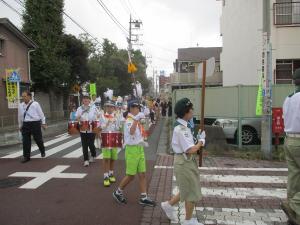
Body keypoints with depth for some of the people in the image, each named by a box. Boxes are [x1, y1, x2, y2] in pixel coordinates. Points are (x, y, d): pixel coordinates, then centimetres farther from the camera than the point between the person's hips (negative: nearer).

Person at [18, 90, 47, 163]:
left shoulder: (35, 104, -4)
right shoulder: (21, 105, 8)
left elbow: (41, 114, 1)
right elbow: (20, 116, 16)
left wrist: (43, 123, 3)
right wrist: (20, 125, 19)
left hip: (35, 123, -3)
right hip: (25, 124, 3)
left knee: (38, 139, 6)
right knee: (25, 141, 3)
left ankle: (42, 152, 32)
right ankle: (26, 157, 13)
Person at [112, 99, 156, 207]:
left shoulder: (136, 120, 11)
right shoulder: (129, 121, -17)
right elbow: (131, 132, -40)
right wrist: (136, 119, -43)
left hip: (140, 148, 8)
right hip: (132, 149, -8)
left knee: (142, 174, 9)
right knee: (131, 175, 3)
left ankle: (144, 197, 17)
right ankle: (118, 192, 24)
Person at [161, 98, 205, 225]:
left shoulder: (183, 126, 8)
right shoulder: (181, 129, -24)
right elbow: (191, 150, -24)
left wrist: (198, 145, 0)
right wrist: (201, 141, -9)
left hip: (187, 161, 10)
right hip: (184, 162, -10)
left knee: (187, 190, 22)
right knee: (192, 192, 7)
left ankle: (168, 205, 35)